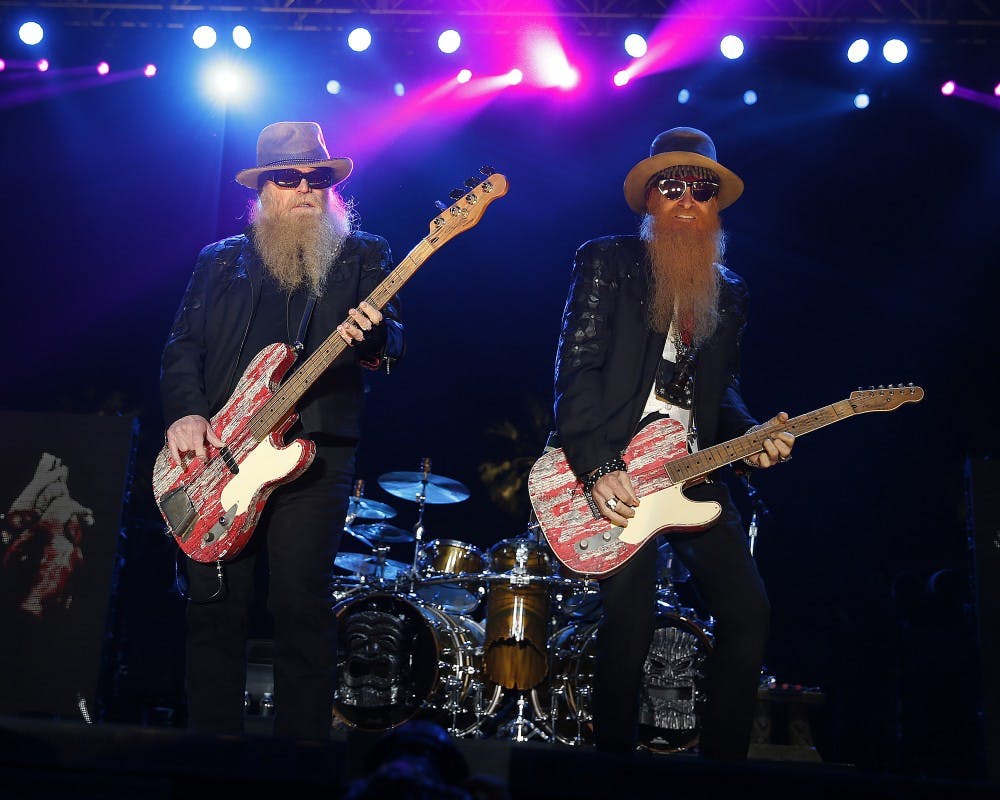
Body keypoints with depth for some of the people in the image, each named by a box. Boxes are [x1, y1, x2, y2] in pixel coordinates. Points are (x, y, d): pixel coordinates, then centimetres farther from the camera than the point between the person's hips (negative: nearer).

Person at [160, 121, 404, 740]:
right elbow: (182, 347, 12)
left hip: (314, 453, -2)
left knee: (302, 607, -6)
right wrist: (185, 412, -6)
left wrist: (371, 335, -24)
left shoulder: (365, 256, 11)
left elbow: (393, 345, 0)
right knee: (215, 606, 4)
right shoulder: (221, 261, 17)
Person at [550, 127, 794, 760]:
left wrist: (751, 435, -1)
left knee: (749, 611, 0)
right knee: (631, 622, -12)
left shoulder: (729, 292, 19)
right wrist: (598, 468, -18)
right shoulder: (607, 262, 1)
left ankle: (722, 763, 15)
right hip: (613, 469, -6)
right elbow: (577, 369, -8)